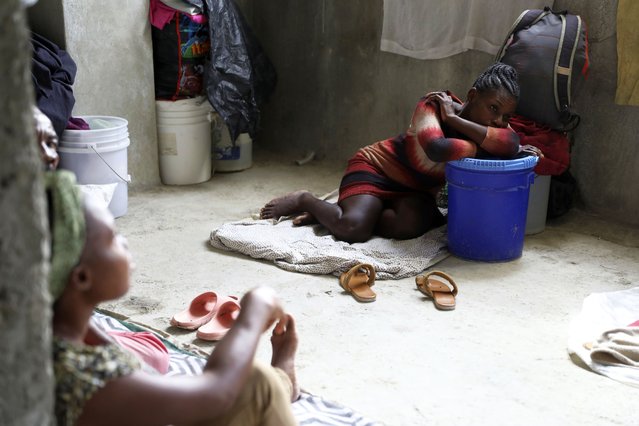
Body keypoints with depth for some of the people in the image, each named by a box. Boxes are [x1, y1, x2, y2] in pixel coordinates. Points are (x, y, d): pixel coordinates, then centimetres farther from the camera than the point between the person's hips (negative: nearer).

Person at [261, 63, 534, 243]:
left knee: (410, 225, -29)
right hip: (376, 166, -6)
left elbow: (512, 143, -33)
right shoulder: (434, 105, -26)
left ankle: (338, 212, -2)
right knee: (353, 229, -30)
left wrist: (455, 120, -35)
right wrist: (485, 147, -31)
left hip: (416, 190, 6)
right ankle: (305, 201, 4)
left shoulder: (493, 123, -9)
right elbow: (437, 149, -46)